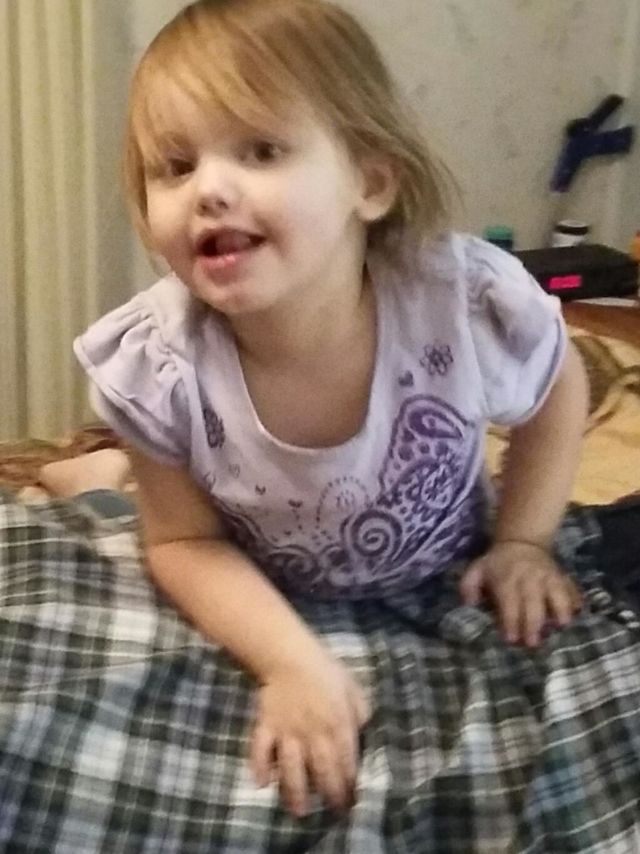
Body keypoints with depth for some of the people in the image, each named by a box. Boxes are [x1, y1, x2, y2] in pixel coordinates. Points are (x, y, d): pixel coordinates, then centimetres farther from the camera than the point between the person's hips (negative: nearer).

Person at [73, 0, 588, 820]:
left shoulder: (471, 304, -32)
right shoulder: (153, 366, -30)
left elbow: (557, 390, -7)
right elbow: (186, 539, -15)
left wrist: (521, 542, -10)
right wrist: (294, 661, -29)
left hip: (447, 595, 1)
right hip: (269, 605, 0)